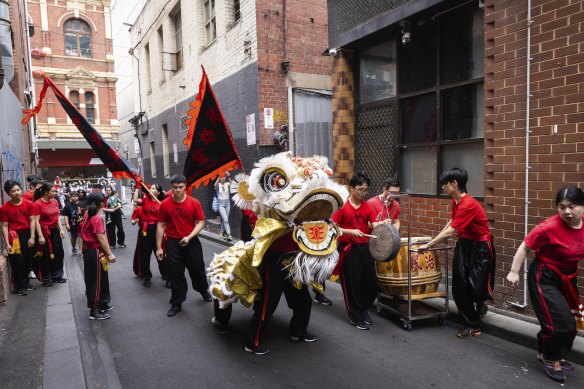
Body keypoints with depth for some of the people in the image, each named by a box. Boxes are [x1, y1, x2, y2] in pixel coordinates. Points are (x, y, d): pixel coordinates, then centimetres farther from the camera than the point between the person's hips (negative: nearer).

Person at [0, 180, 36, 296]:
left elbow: (32, 221, 2)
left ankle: (26, 282, 31)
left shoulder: (28, 203, -1)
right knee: (17, 262, 2)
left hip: (27, 234, 3)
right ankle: (19, 286, 15)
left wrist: (32, 237, -3)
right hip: (14, 236, -3)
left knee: (27, 260, 14)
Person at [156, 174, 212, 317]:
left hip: (192, 242, 0)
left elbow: (201, 222, -4)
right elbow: (161, 226, -1)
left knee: (198, 269, 14)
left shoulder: (194, 202, -7)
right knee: (175, 274, 7)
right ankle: (176, 303, 22)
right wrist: (158, 247, -1)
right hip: (173, 243, 0)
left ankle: (204, 291, 43)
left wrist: (189, 237, -16)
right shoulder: (165, 204, -6)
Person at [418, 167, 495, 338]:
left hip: (480, 247, -8)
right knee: (459, 287, 4)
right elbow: (452, 222, 20)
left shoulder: (468, 204, -27)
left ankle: (480, 301, 28)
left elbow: (450, 232, -28)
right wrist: (437, 239, 14)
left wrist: (428, 245, -22)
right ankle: (472, 326, 16)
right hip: (463, 244, 8)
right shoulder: (455, 201, 2)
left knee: (476, 285, -10)